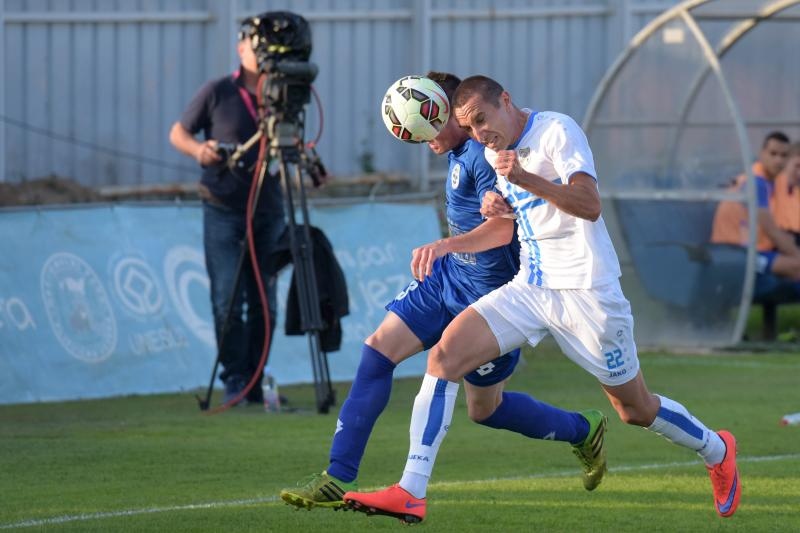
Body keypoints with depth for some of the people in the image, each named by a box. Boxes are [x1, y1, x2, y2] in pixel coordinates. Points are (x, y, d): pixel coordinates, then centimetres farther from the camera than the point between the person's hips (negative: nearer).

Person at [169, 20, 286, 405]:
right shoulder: (217, 93, -2)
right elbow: (178, 133, 6)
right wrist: (199, 150, -14)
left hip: (268, 211, 3)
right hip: (224, 210, -3)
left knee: (264, 301, 4)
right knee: (228, 299, -8)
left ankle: (256, 381, 12)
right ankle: (235, 381, -3)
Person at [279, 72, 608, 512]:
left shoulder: (483, 155, -23)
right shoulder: (461, 151, 6)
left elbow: (503, 225, -34)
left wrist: (447, 244, -49)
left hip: (489, 294, -9)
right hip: (448, 278, 9)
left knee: (485, 408, 6)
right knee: (379, 348, -6)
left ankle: (583, 431, 31)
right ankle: (339, 478, -6)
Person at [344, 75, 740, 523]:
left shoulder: (557, 130, -12)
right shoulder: (493, 152, 11)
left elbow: (590, 205, -25)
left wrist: (524, 179, -37)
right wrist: (496, 207, 5)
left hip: (586, 291, -6)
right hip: (529, 287, 6)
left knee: (637, 409, 5)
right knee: (444, 355, -14)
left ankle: (717, 451, 37)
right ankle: (411, 492, -20)